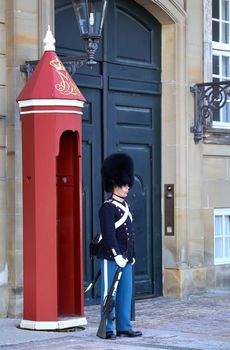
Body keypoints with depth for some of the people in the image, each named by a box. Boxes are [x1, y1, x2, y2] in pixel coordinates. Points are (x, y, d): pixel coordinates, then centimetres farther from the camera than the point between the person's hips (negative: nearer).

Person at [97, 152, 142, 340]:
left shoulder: (125, 206, 17)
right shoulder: (108, 207, -11)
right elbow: (108, 234, -18)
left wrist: (132, 255, 18)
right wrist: (117, 255, -21)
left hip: (125, 258, 9)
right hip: (111, 258, -9)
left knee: (125, 294, 10)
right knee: (109, 293, -3)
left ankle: (124, 327, 16)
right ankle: (106, 329, 2)